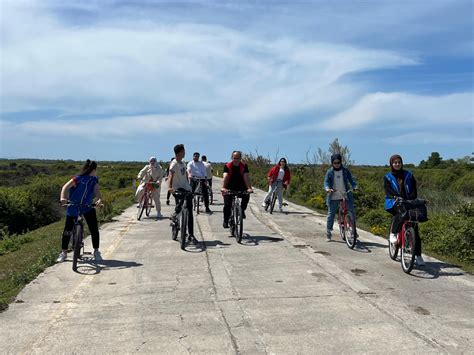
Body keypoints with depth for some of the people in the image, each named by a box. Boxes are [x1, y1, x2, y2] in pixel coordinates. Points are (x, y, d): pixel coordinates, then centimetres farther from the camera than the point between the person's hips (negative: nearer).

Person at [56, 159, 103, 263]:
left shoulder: (95, 180, -5)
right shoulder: (78, 178, -18)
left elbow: (97, 190, -17)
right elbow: (66, 187, -23)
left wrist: (99, 199, -38)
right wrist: (63, 198, -41)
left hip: (88, 207, 3)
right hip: (73, 207, -3)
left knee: (94, 229, -3)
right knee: (67, 230, 1)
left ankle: (96, 251, 11)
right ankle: (63, 252, 18)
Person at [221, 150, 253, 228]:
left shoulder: (244, 166, -8)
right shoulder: (227, 166, -12)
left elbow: (246, 177, -21)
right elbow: (225, 177, -26)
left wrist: (249, 188, -36)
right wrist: (224, 188, -42)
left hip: (241, 187, 1)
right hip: (230, 188, -1)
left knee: (246, 196, -28)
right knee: (227, 204, -16)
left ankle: (242, 210, -1)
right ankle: (226, 221, 4)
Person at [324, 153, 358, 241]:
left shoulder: (345, 170, 3)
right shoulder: (329, 172, 0)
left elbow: (351, 179, -1)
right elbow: (326, 182, -6)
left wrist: (355, 186, -20)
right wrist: (327, 188, -27)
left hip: (346, 195, 1)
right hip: (334, 196, -1)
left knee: (352, 211, -8)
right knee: (331, 214, 3)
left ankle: (354, 229, 11)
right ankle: (328, 233, 15)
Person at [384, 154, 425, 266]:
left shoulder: (408, 175, 14)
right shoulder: (387, 177, 10)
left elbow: (414, 189, 4)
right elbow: (387, 190, -5)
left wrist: (412, 199, -16)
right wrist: (395, 197, -25)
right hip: (394, 203, -2)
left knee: (414, 228, -6)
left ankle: (418, 256, 0)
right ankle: (393, 233, -16)